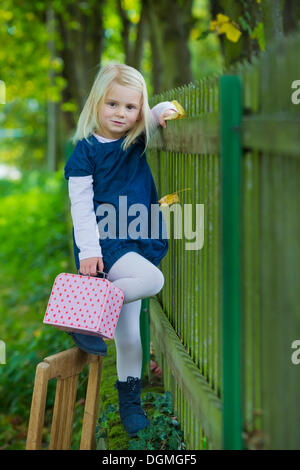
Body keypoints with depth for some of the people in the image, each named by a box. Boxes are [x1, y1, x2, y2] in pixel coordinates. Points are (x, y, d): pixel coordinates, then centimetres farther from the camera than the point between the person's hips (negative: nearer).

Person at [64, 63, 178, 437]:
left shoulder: (137, 140, 7)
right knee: (151, 279, -31)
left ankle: (129, 399, 20)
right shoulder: (85, 152, -8)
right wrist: (88, 251, -17)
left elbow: (155, 117, 25)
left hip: (137, 243, 6)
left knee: (129, 330, 9)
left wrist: (163, 110, 1)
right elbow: (81, 206, -10)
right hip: (104, 244, -6)